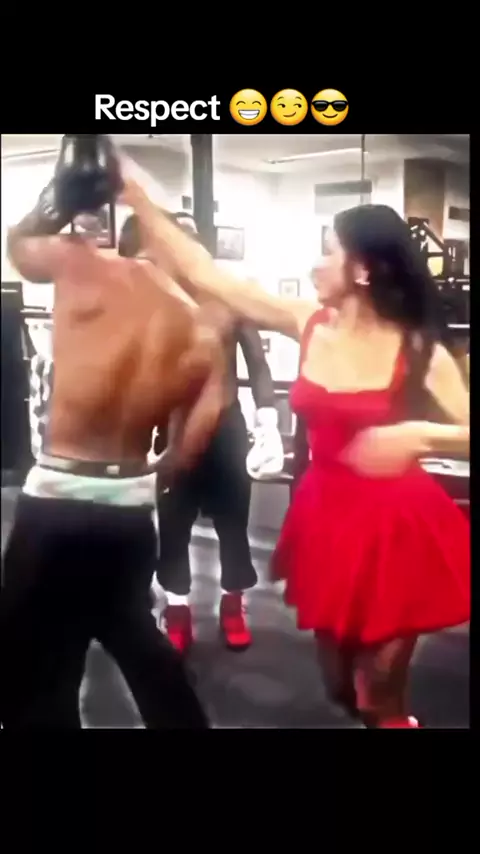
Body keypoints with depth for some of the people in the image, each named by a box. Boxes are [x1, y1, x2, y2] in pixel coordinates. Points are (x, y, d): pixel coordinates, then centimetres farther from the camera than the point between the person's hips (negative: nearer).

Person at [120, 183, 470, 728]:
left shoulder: (420, 352, -11)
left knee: (380, 694, 7)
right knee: (342, 685, 17)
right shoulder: (306, 326, -4)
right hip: (327, 520, 4)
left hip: (397, 529, -3)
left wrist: (418, 434, -24)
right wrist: (134, 195, -3)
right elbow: (201, 273, -2)